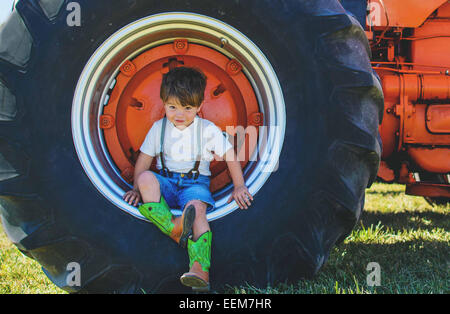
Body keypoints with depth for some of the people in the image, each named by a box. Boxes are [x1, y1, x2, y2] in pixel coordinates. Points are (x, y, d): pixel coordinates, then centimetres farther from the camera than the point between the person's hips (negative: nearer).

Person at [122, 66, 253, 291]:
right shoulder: (159, 128, 8)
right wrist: (137, 188, 0)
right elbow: (144, 161, 10)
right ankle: (174, 228, -43)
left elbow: (230, 156, 6)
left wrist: (239, 187, 2)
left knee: (196, 207, -35)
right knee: (146, 178, -31)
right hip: (166, 181, 2)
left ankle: (200, 268, -48)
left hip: (195, 182, -2)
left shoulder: (208, 130, 1)